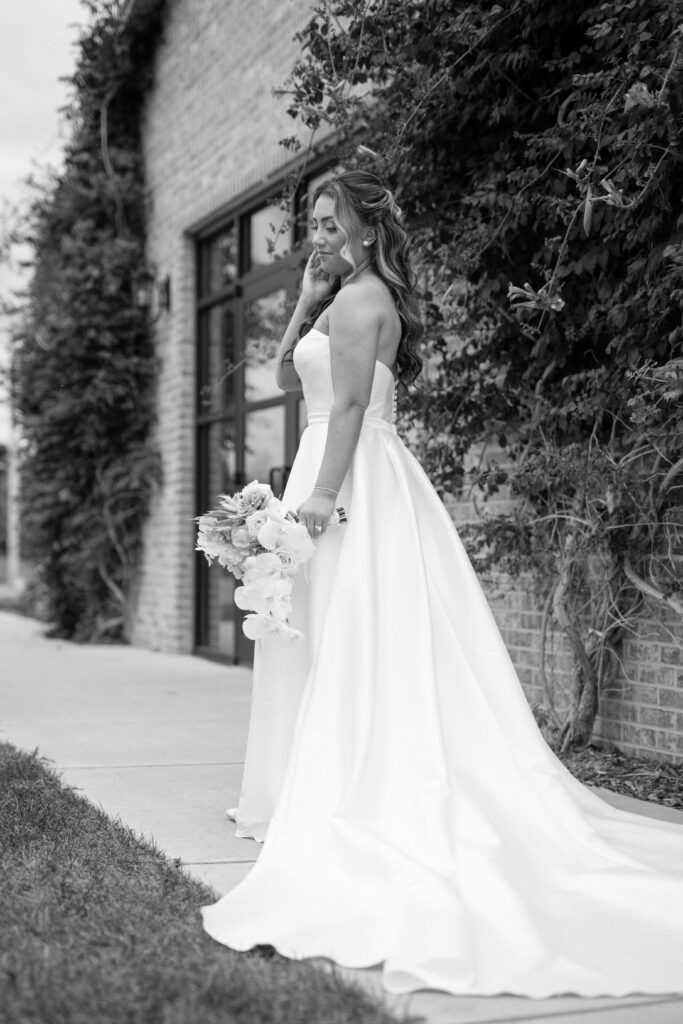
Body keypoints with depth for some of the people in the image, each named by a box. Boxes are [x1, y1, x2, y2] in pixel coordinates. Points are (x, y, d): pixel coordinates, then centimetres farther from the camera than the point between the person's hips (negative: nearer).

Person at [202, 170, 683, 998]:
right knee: (333, 652, 12)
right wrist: (304, 304, 12)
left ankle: (345, 809, 0)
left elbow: (349, 404, -19)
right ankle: (304, 800, 19)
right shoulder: (351, 301, 19)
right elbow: (288, 377, 22)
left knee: (346, 647, -6)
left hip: (353, 482, -10)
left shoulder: (359, 298, -10)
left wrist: (323, 494, -23)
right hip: (359, 481, 10)